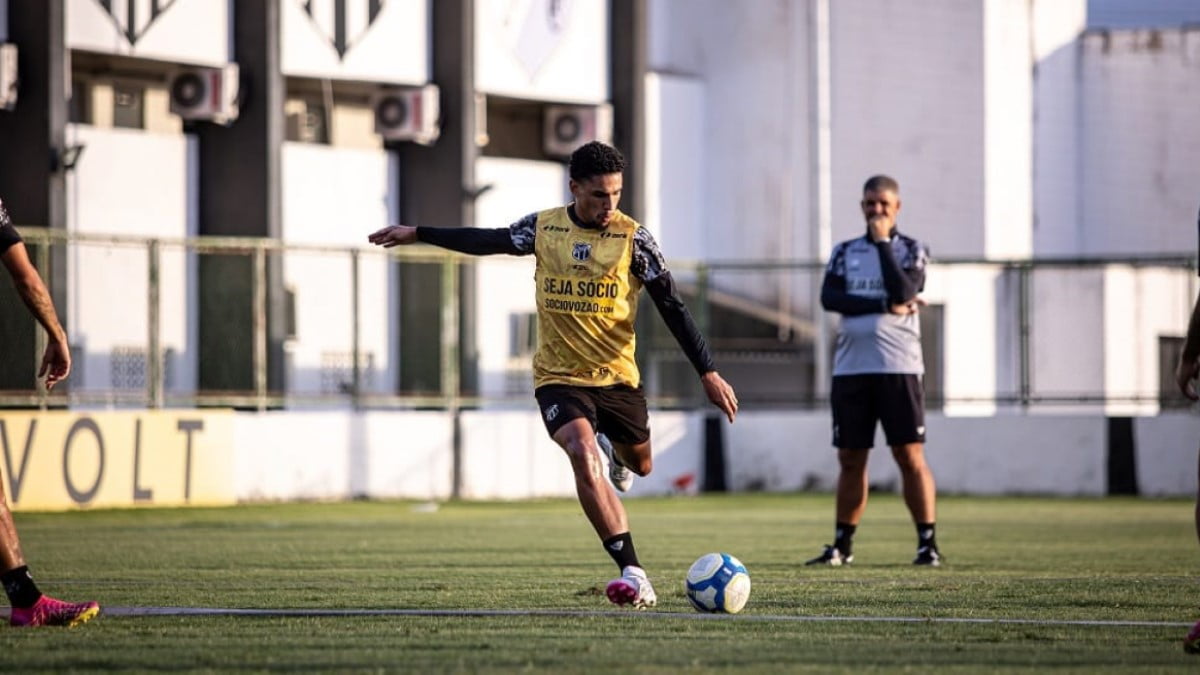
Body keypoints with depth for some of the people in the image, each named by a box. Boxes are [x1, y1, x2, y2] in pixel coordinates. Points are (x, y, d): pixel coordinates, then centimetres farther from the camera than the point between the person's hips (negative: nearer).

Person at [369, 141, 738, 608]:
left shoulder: (632, 238, -7)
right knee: (584, 454, -26)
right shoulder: (543, 228, -2)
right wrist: (418, 234, 20)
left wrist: (708, 372, -12)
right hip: (559, 377, -1)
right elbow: (487, 241, 15)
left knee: (639, 464, 16)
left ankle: (613, 451, 59)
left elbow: (672, 308, -6)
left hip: (617, 377, 1)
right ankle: (634, 576, -31)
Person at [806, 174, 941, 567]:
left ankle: (927, 542, -3)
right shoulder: (845, 252, 13)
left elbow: (903, 292, -14)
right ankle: (843, 544, 12)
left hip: (898, 368, -3)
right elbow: (829, 298, -4)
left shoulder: (912, 250, 5)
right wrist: (885, 305, -13)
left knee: (911, 456, -6)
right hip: (850, 369, 3)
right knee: (851, 460, 6)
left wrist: (883, 242, -9)